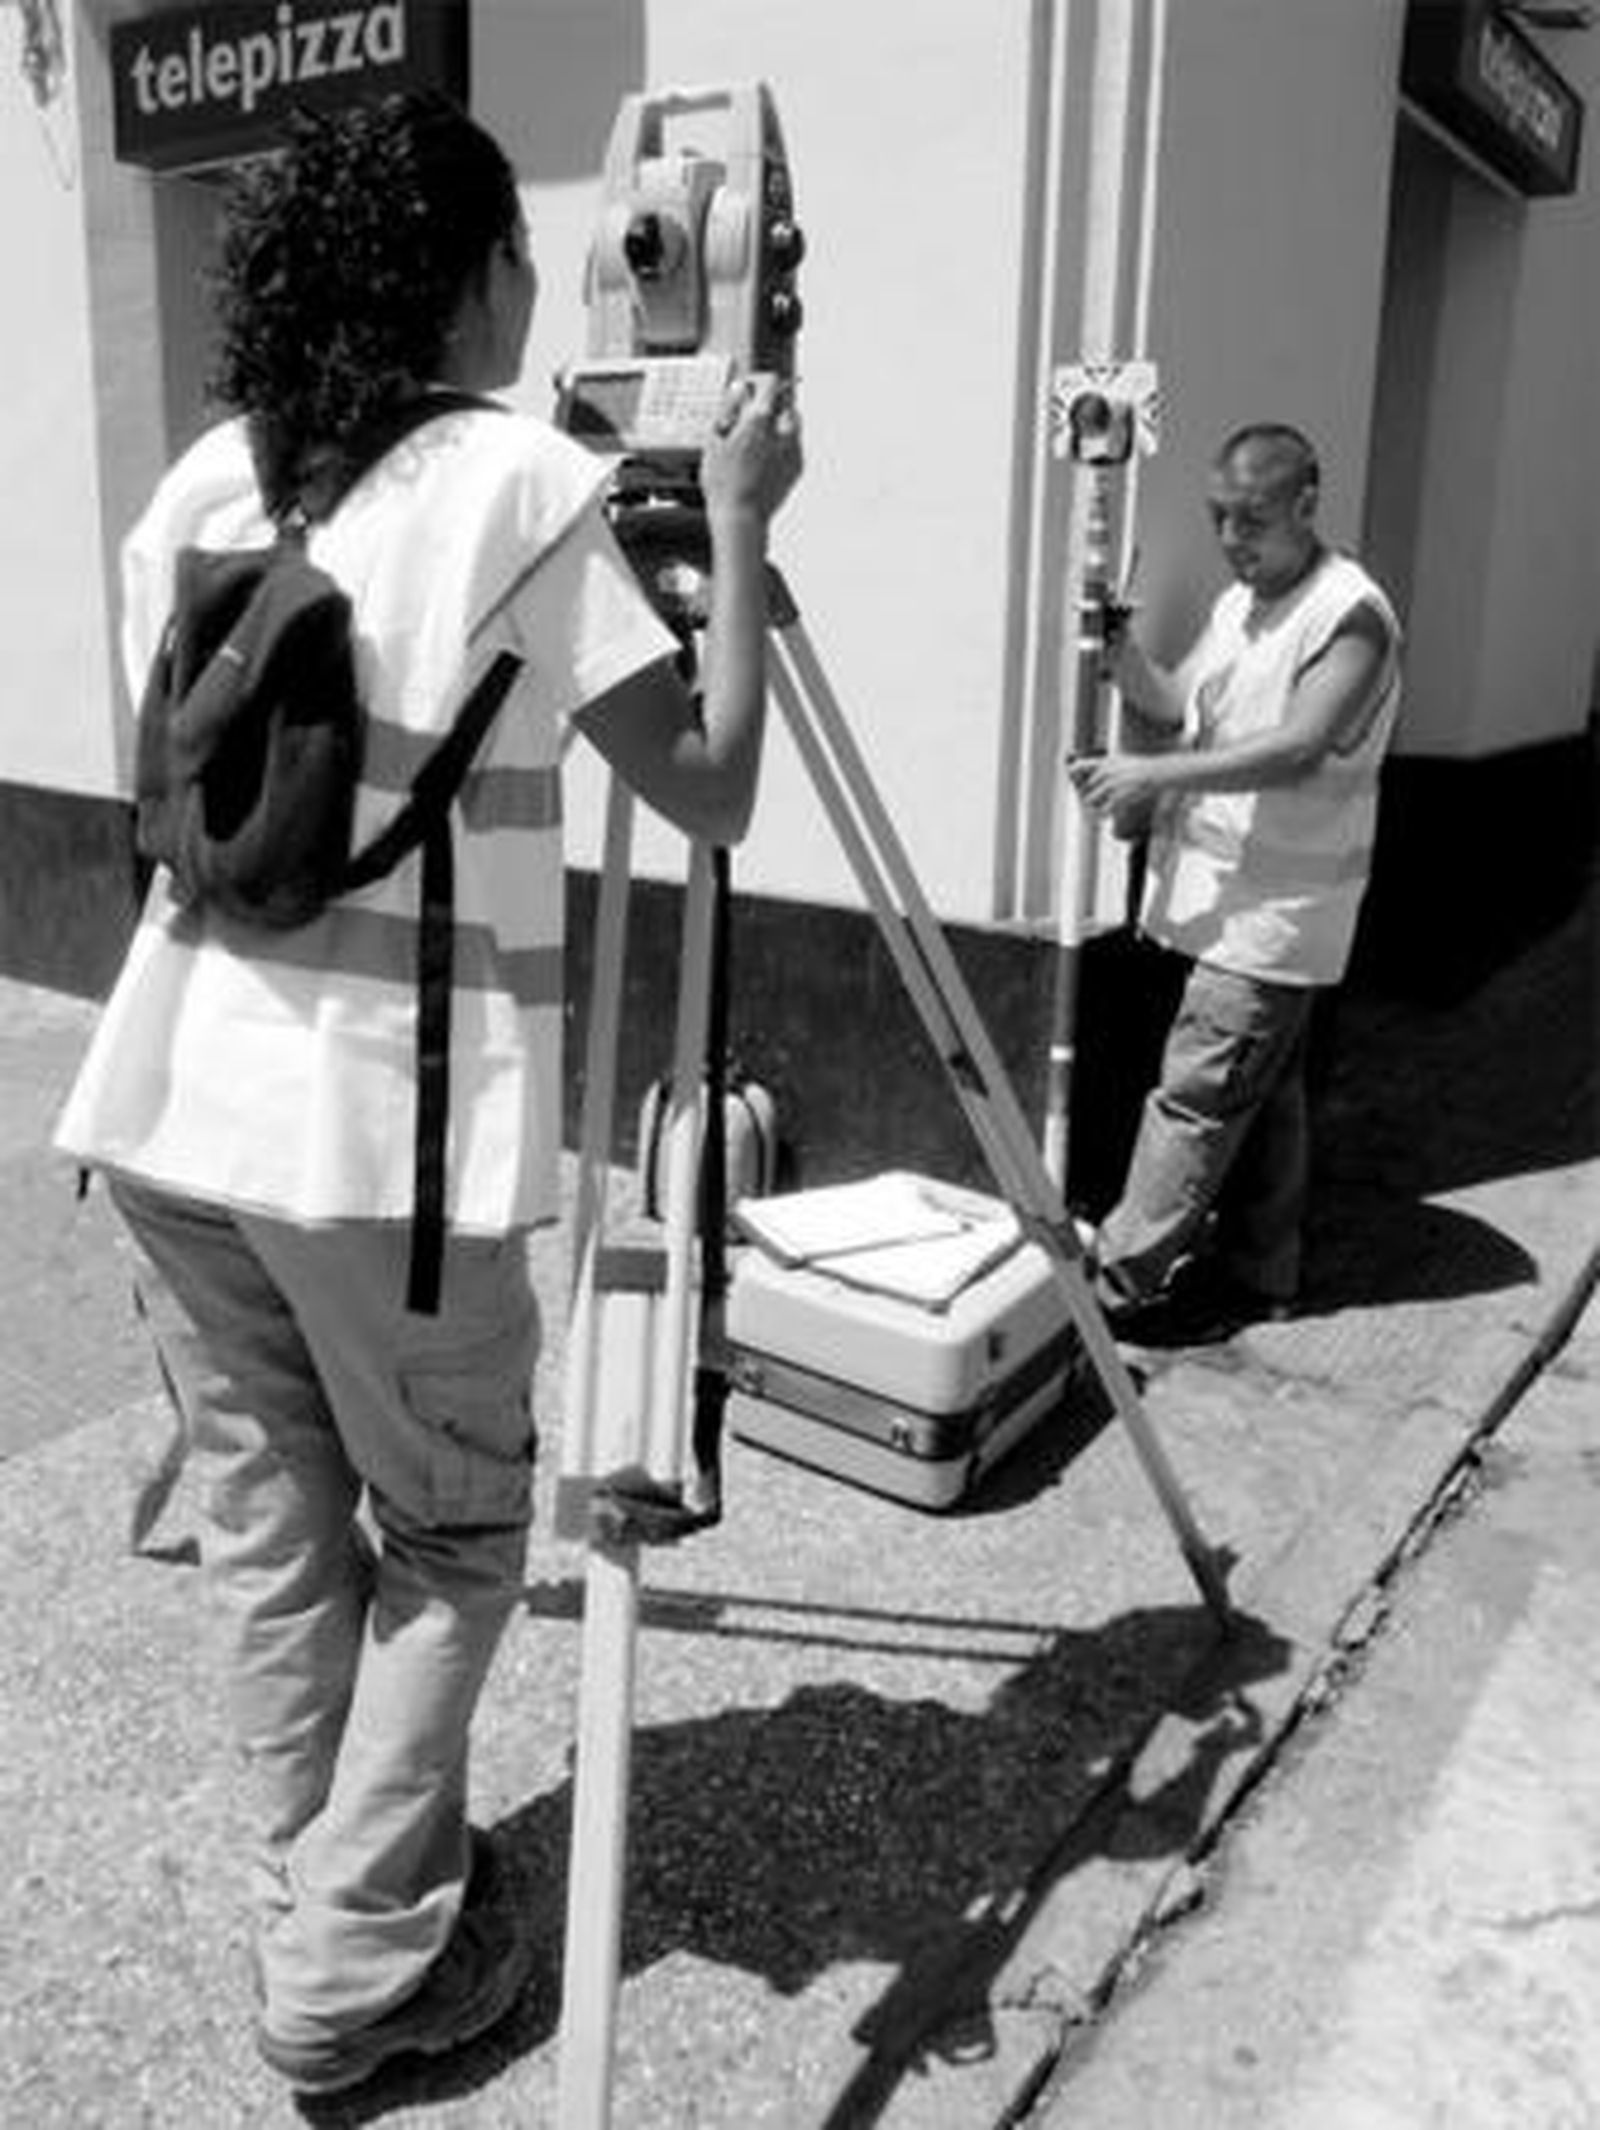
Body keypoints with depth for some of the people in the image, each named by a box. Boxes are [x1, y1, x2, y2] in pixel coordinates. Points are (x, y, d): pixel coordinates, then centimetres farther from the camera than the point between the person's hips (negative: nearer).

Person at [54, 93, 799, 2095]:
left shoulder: (197, 485, 11)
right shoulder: (523, 486, -8)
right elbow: (711, 788, -7)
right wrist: (737, 521, 3)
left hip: (177, 1096, 6)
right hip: (385, 1127, -6)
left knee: (270, 1533, 18)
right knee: (448, 1543, 13)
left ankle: (320, 1916, 33)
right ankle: (361, 1972, 22)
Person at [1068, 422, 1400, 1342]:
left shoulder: (1352, 614, -12)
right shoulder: (1239, 603, 14)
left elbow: (1299, 748, -23)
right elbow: (1174, 707, 10)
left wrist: (1157, 774, -26)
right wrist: (1126, 658, -10)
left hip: (1275, 908, -8)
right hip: (1221, 894, 8)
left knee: (1199, 1091, -8)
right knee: (1262, 1092, 16)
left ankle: (1119, 1277, -3)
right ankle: (1259, 1273, 26)